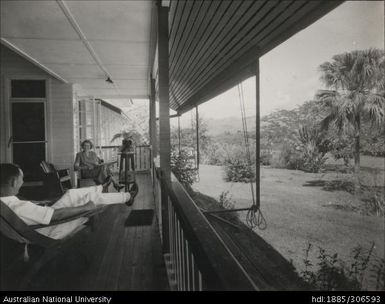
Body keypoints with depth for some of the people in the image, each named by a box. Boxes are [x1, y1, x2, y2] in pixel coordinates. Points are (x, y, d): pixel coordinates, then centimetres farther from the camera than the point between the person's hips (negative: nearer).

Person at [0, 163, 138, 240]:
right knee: (93, 198, -3)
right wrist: (86, 207, -22)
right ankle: (127, 197, 18)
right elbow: (59, 214, -32)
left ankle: (100, 188, 41)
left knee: (72, 194, 12)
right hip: (51, 233, -8)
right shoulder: (20, 207, -37)